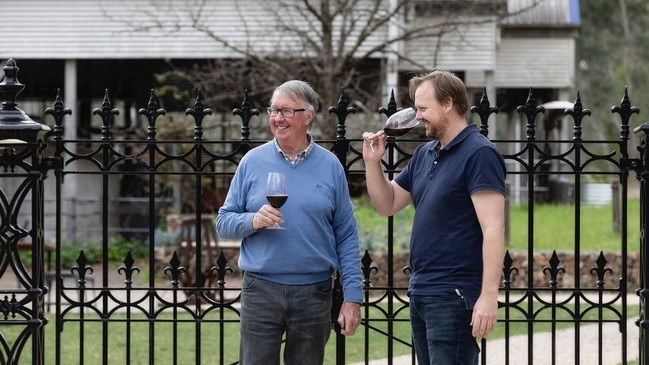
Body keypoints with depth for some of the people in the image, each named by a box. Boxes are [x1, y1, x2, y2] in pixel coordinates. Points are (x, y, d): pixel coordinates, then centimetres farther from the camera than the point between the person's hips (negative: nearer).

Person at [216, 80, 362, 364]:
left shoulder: (329, 166, 4)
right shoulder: (253, 162, 4)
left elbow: (347, 237, 4)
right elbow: (223, 223, 6)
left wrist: (352, 297, -3)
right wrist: (253, 221, -16)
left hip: (314, 295, 0)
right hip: (261, 289, 0)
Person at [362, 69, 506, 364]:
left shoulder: (479, 154, -11)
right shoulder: (424, 154, 15)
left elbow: (493, 230, -18)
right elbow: (387, 204, 23)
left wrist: (489, 296, -25)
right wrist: (372, 162, 6)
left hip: (453, 296, -9)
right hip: (420, 293, 9)